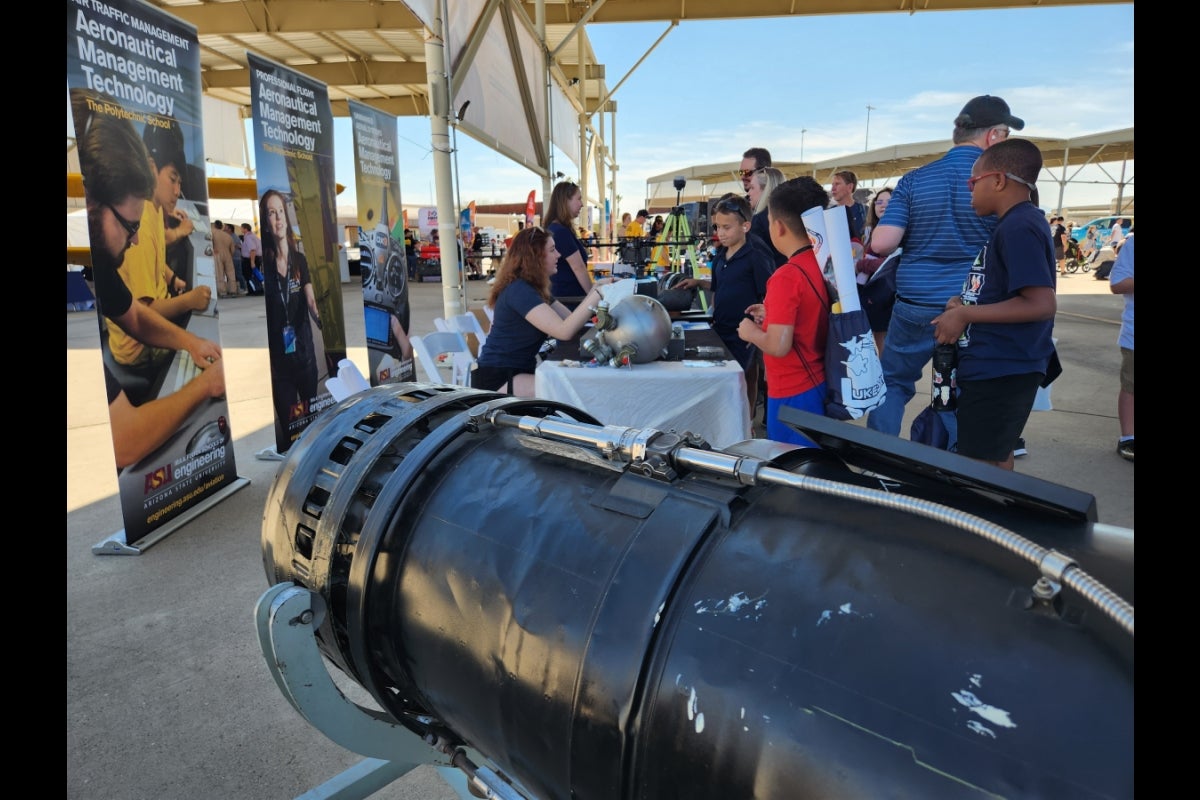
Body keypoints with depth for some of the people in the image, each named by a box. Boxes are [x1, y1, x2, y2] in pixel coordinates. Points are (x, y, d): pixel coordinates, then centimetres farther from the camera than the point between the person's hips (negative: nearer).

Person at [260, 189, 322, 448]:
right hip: (279, 358, -2)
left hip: (305, 352, 2)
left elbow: (311, 302, -10)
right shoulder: (263, 265, -6)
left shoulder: (300, 259, 1)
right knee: (287, 425, 5)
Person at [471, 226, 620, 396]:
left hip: (519, 371, 10)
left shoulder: (536, 288, 12)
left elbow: (571, 319, 8)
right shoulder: (518, 290, -19)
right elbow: (564, 330, -29)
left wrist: (594, 290, 0)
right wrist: (597, 294, -26)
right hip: (497, 380, -10)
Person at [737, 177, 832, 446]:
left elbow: (778, 346, -27)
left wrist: (752, 332, -9)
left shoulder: (787, 276, -22)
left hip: (793, 394, -8)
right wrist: (773, 315, 15)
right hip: (820, 383, 9)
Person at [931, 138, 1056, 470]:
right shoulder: (1016, 224, 14)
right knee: (995, 461, 20)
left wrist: (964, 314, -20)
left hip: (1000, 372, -10)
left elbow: (1041, 303, -26)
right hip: (998, 368, 10)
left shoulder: (1018, 227, -18)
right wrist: (965, 303, 5)